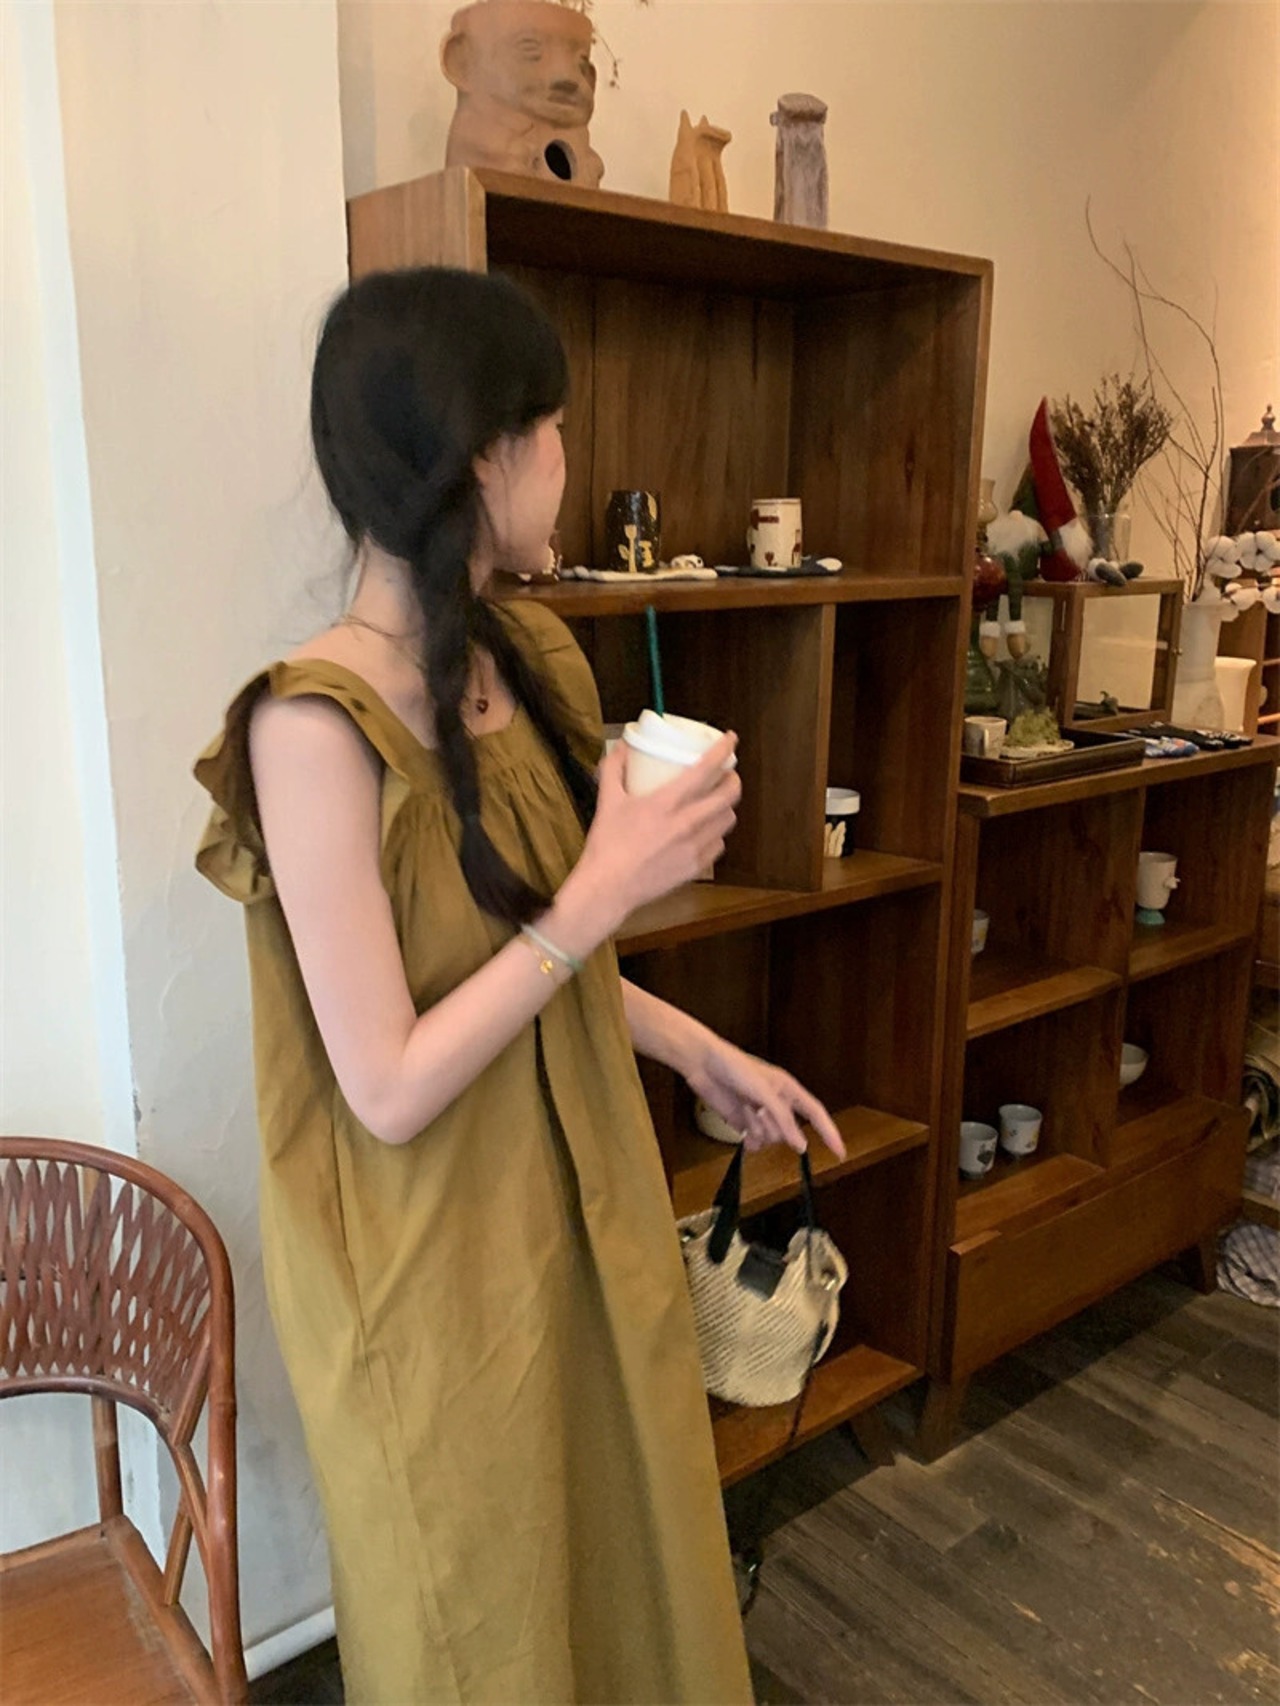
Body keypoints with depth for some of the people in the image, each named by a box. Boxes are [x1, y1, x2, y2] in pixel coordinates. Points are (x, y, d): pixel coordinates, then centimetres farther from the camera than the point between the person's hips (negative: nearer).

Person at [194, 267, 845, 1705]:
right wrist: (606, 891, -24)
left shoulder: (524, 659, -2)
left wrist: (702, 1052, 7)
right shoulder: (316, 728, -25)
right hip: (437, 1266, -6)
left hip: (575, 1211, 7)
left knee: (621, 1555, 26)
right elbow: (389, 1089, -23)